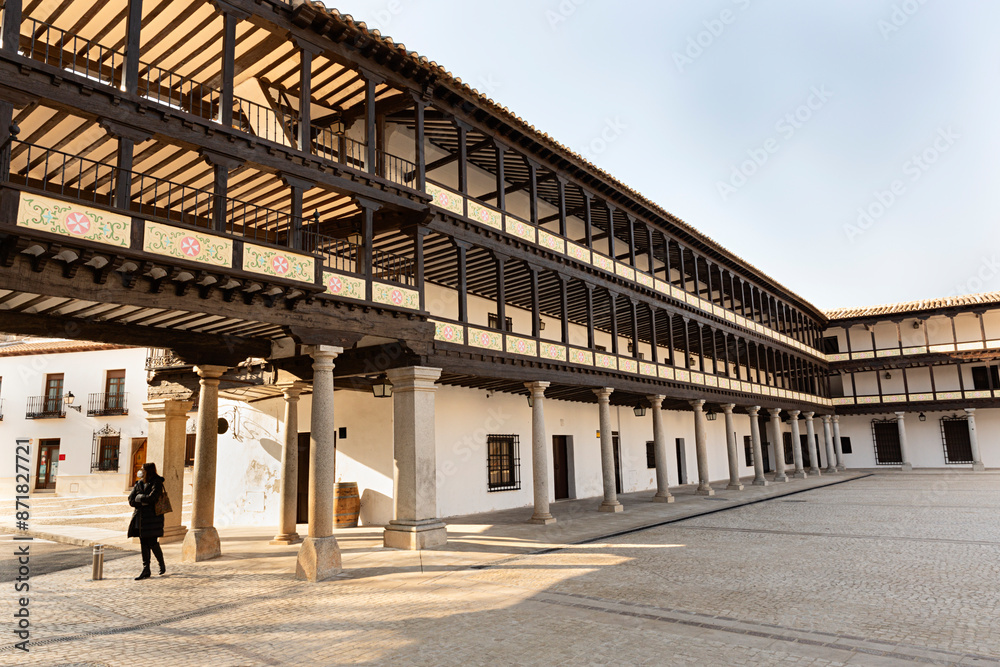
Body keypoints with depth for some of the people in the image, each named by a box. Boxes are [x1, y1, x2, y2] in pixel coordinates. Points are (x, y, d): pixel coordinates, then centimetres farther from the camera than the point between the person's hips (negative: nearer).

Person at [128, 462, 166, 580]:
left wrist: (139, 497, -6)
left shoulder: (156, 483, -8)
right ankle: (145, 570, 12)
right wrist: (143, 501, -10)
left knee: (153, 543, -5)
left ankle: (162, 566, 16)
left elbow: (151, 498, -21)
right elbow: (131, 500, 7)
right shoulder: (139, 483, 12)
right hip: (140, 518, 6)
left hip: (152, 518, -6)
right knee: (144, 544, 7)